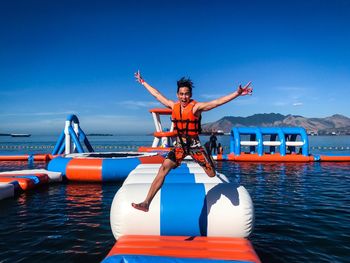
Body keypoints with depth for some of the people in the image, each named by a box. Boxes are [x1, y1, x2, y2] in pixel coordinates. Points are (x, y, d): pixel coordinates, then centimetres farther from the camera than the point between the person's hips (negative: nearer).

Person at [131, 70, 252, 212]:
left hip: (194, 144, -3)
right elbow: (156, 94, 14)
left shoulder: (196, 107, -11)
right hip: (179, 145, 3)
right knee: (163, 169, -12)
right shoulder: (173, 106, 3)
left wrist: (237, 93, -32)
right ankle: (146, 203, -13)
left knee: (212, 174, 0)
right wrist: (143, 82, 23)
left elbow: (218, 101, -21)